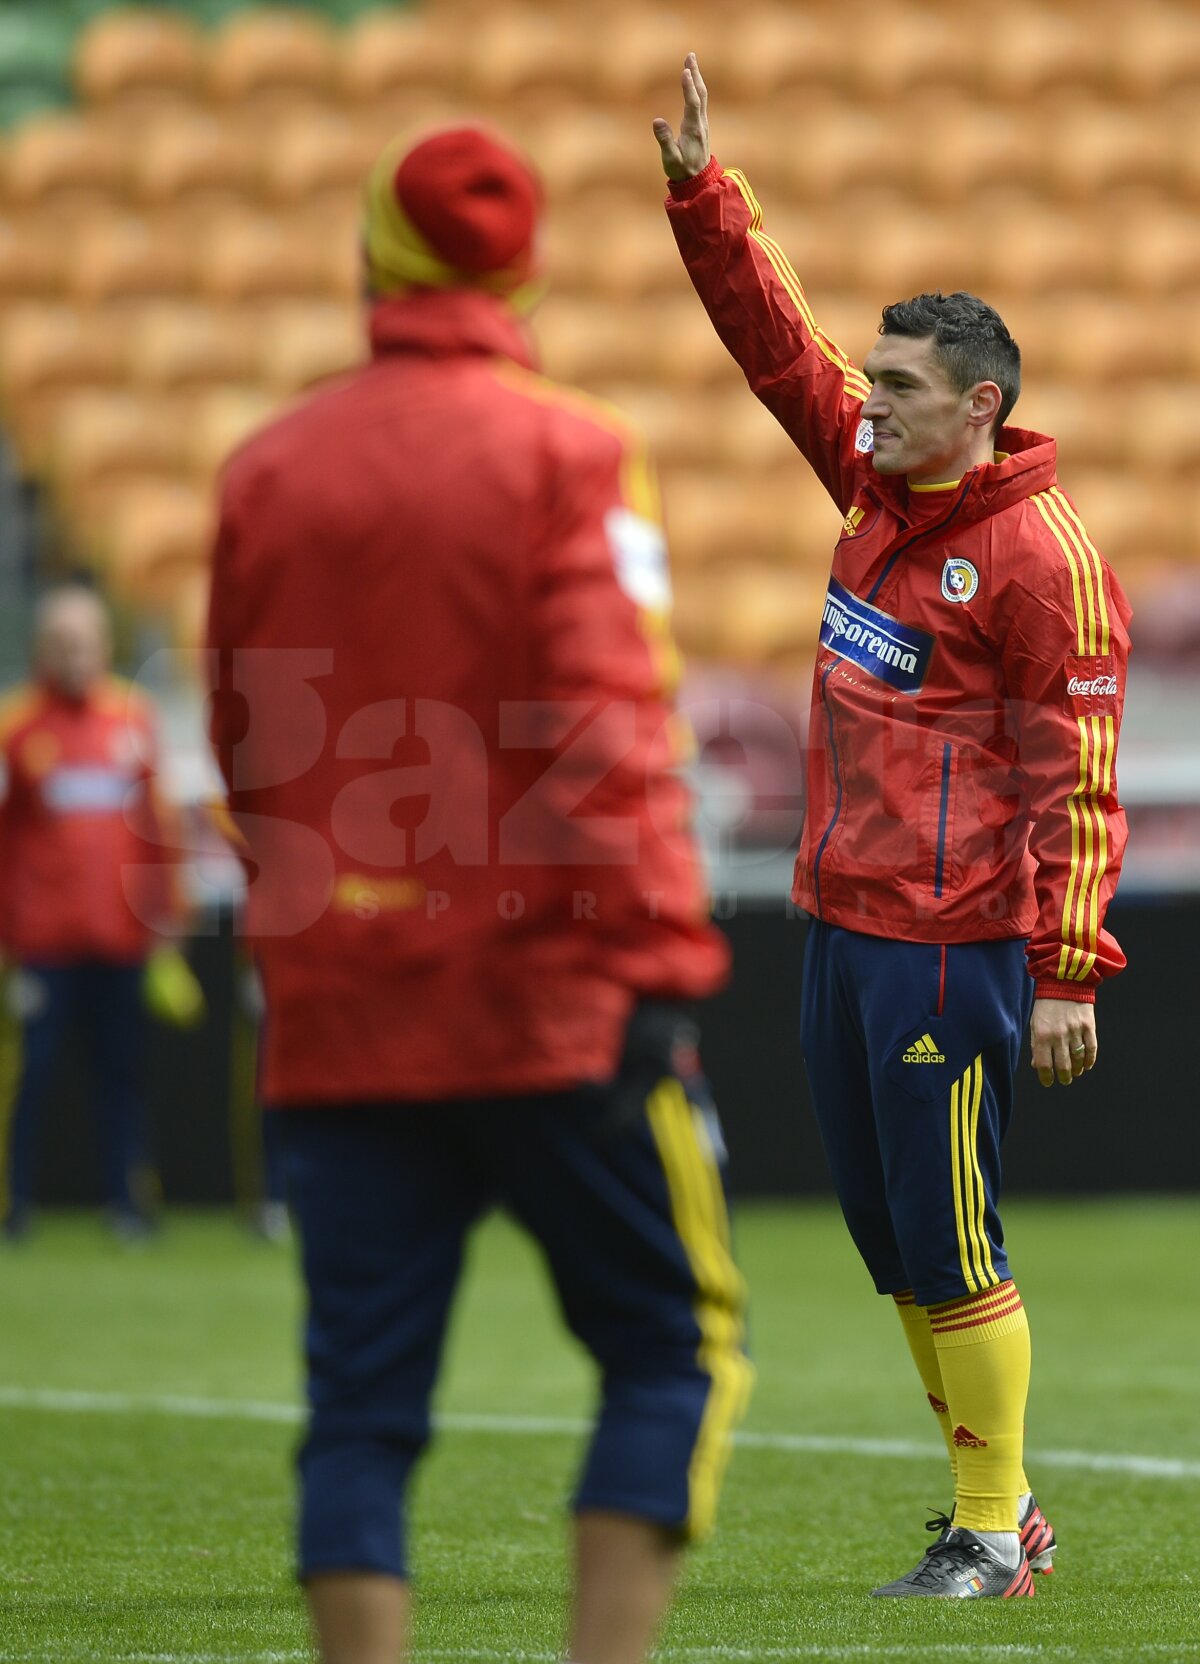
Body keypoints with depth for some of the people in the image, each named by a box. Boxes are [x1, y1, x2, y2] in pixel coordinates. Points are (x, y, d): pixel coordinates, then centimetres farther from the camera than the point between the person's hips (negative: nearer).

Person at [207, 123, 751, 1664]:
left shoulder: (266, 470, 9)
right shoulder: (569, 452, -4)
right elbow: (608, 727, -13)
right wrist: (660, 963, -14)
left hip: (338, 1014, 4)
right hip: (551, 1002, -4)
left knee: (360, 1401, 4)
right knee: (674, 1344, 7)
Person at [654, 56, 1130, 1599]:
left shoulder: (1042, 555, -13)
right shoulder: (878, 484, 9)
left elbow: (1078, 780, -14)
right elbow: (776, 338, 16)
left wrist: (1068, 973, -17)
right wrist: (699, 187, 7)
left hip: (955, 943, -8)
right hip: (841, 921, 8)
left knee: (949, 1240, -4)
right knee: (885, 1232, 12)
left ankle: (992, 1537, 5)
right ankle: (996, 1496, 23)